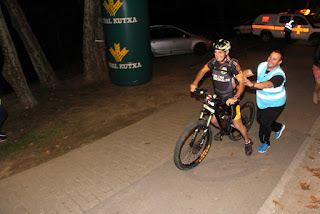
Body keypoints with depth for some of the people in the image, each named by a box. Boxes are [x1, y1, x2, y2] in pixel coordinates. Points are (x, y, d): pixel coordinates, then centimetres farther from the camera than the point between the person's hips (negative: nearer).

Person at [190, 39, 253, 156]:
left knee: (237, 125, -4)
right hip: (218, 97, 5)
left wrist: (235, 97, -37)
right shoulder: (214, 61, -6)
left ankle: (247, 142, 25)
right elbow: (203, 70, 7)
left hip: (231, 98, -5)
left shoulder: (233, 65, -22)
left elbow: (242, 82, -24)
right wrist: (195, 83, -9)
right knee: (213, 120, 10)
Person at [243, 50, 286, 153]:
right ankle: (279, 127, 49)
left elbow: (267, 84, -50)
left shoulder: (279, 75, -31)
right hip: (262, 101, 7)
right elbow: (249, 72, -17)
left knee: (264, 123, -7)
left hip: (275, 104, -7)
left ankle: (265, 142, 22)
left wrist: (252, 84, -68)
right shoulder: (262, 66, -11)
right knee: (259, 119, 20)